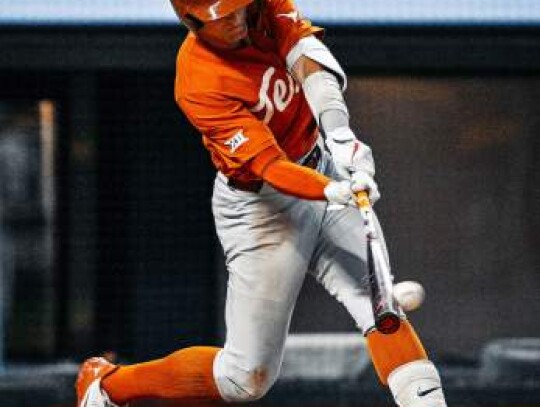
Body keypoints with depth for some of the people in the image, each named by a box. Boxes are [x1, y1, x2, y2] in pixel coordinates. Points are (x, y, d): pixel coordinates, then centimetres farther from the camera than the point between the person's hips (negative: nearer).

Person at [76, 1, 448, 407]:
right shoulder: (200, 85, -27)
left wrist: (337, 129, -43)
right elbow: (269, 166, -32)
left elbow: (310, 58, -26)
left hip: (322, 168, 6)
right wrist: (336, 191, -49)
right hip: (262, 208, -6)